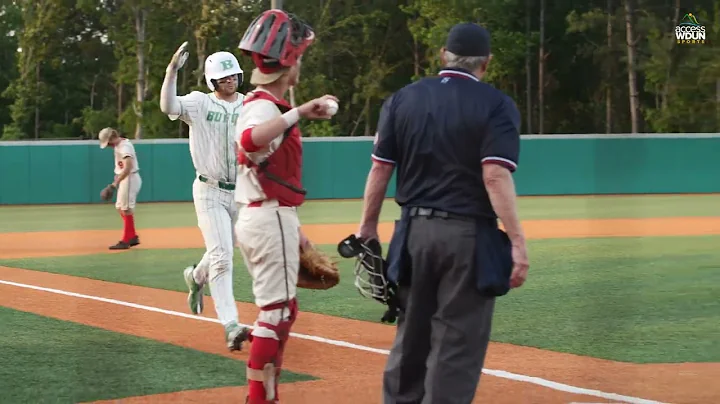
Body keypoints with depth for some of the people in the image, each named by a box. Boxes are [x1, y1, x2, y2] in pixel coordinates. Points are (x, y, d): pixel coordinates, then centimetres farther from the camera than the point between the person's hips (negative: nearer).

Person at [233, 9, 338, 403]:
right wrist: (299, 112, -42)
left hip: (259, 218, 10)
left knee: (281, 310, 18)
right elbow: (249, 141, -41)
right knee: (275, 314, -6)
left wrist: (293, 228, 22)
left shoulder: (259, 103, 16)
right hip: (270, 220, -10)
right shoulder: (265, 106, -16)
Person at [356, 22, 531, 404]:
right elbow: (495, 176, -16)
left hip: (414, 232, 4)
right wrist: (517, 241, -16)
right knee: (457, 343, 0)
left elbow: (379, 170, 5)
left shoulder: (402, 100, 7)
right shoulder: (496, 105, -6)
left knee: (410, 336, 16)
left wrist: (368, 228, 13)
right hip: (469, 236, -4)